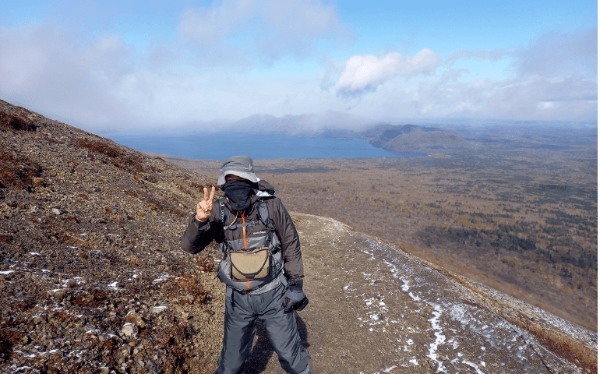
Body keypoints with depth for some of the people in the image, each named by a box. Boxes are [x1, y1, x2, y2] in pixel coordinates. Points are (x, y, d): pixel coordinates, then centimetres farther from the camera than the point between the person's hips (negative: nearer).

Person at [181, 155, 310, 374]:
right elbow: (190, 246, -13)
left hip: (273, 294, -2)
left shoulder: (271, 205, -16)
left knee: (289, 351, 15)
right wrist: (199, 221, -34)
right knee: (232, 356, 21)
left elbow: (291, 245, -6)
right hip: (238, 298, 2)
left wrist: (295, 285, -2)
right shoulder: (218, 211, -11)